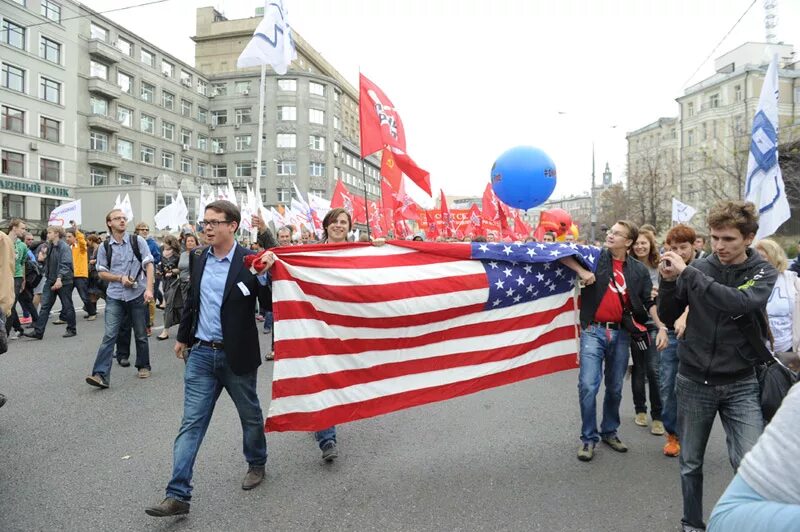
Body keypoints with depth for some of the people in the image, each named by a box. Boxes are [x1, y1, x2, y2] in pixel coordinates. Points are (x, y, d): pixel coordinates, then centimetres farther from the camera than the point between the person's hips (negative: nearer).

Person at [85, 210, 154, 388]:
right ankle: (101, 375, -10)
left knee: (141, 335, 10)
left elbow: (149, 265, -4)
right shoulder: (105, 247, 4)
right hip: (115, 296, 1)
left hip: (138, 295, 0)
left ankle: (143, 366, 28)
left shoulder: (137, 241, -1)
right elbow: (102, 273, 8)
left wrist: (149, 289, -14)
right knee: (109, 335, -8)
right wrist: (121, 278, -11)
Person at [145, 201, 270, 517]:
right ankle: (178, 495, 8)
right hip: (201, 353, 4)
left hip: (236, 355, -3)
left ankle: (257, 463, 40)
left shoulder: (250, 260, -12)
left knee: (250, 415, 16)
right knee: (191, 423, 3)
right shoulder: (198, 258, 4)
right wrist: (183, 336, 21)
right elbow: (191, 299, 16)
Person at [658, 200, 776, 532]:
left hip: (741, 384, -1)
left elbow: (739, 303, -27)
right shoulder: (699, 267, -2)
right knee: (691, 462, 11)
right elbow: (667, 316, 1)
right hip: (693, 381, 1)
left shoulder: (763, 273, -4)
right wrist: (669, 281, -15)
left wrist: (686, 273, -27)